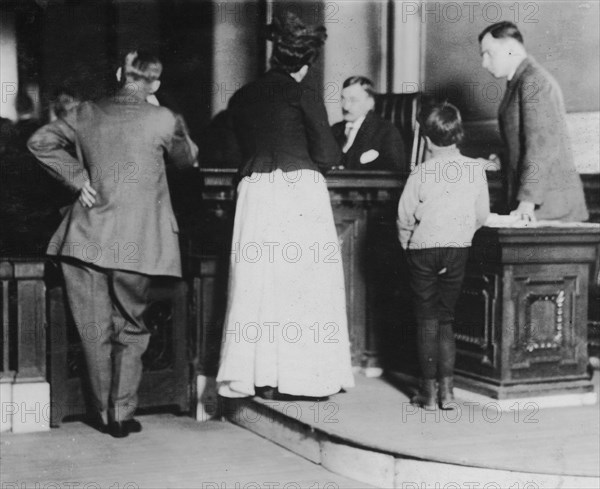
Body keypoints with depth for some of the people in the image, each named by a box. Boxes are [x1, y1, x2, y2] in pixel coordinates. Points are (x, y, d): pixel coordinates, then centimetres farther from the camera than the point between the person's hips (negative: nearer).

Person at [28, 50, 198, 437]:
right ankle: (122, 414, 14)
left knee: (95, 332, 12)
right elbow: (187, 158, 12)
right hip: (136, 243, -3)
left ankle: (105, 413, 22)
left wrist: (77, 176, 6)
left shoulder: (87, 113, 3)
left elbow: (40, 141, 6)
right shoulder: (163, 120, -6)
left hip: (86, 240, 3)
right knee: (130, 330, 12)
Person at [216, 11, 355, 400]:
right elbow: (326, 154, -4)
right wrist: (335, 154, 17)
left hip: (255, 193, 4)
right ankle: (303, 375, 2)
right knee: (305, 283, 2)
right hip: (299, 191, -4)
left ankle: (261, 376, 4)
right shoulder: (303, 93, -2)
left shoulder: (243, 97, 12)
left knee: (258, 281, 4)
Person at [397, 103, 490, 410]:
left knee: (427, 320, 5)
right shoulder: (476, 169, -3)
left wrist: (408, 246, 11)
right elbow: (482, 215, 3)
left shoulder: (421, 173, -10)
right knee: (446, 319, 12)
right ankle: (446, 388, 8)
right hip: (459, 250, 2)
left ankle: (428, 390, 6)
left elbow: (405, 217, -6)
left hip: (423, 249, -2)